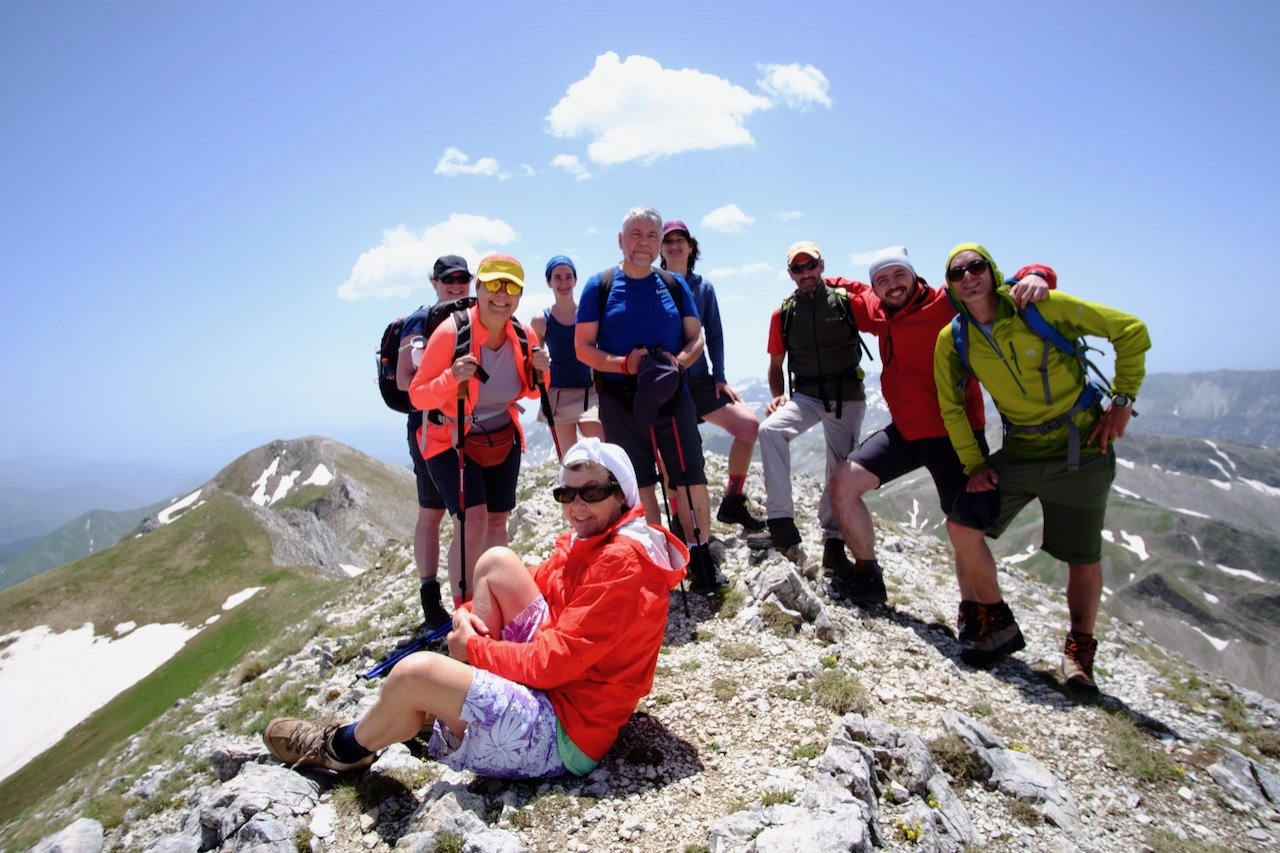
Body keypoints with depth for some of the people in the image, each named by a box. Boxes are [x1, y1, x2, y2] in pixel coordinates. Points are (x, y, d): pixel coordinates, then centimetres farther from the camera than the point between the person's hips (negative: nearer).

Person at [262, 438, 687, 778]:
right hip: (558, 681, 10)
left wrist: (475, 648, -11)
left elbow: (555, 661, -25)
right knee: (496, 562, 2)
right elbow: (532, 585, 14)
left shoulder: (621, 563, -23)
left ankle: (347, 749, 14)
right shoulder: (586, 541, 7)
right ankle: (441, 706, 9)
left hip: (564, 733, -10)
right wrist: (469, 614, -6)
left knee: (415, 672, -20)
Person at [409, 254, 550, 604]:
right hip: (451, 440, -5)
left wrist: (539, 371, -15)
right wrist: (452, 378, -39)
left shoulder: (523, 336, -9)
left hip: (503, 439, 6)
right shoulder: (451, 331, -24)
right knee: (472, 522, -19)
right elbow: (417, 396, -21)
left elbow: (530, 391, 7)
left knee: (497, 521, 14)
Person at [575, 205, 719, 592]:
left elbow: (696, 337, 9)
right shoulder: (599, 285, 1)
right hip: (620, 402, -1)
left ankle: (699, 555, 16)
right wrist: (624, 364, -17)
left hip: (673, 397, 2)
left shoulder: (674, 284, 8)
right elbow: (583, 347, -2)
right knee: (641, 486, 6)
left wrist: (679, 361, -12)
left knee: (692, 480, 0)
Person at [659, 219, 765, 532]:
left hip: (699, 379, 3)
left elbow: (714, 335, 9)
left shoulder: (703, 287, 8)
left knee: (749, 425, -9)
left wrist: (719, 377, 1)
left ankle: (732, 503, 5)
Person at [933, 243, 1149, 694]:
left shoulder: (1039, 306, -15)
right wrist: (974, 464, -1)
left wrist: (1122, 400, -11)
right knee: (961, 523, -10)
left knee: (1084, 557, 6)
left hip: (1081, 448, -3)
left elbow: (1131, 331, -8)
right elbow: (952, 409, 5)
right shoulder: (952, 341, -4)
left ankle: (1079, 650, 29)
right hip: (1020, 452, 3)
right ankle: (998, 623, 10)